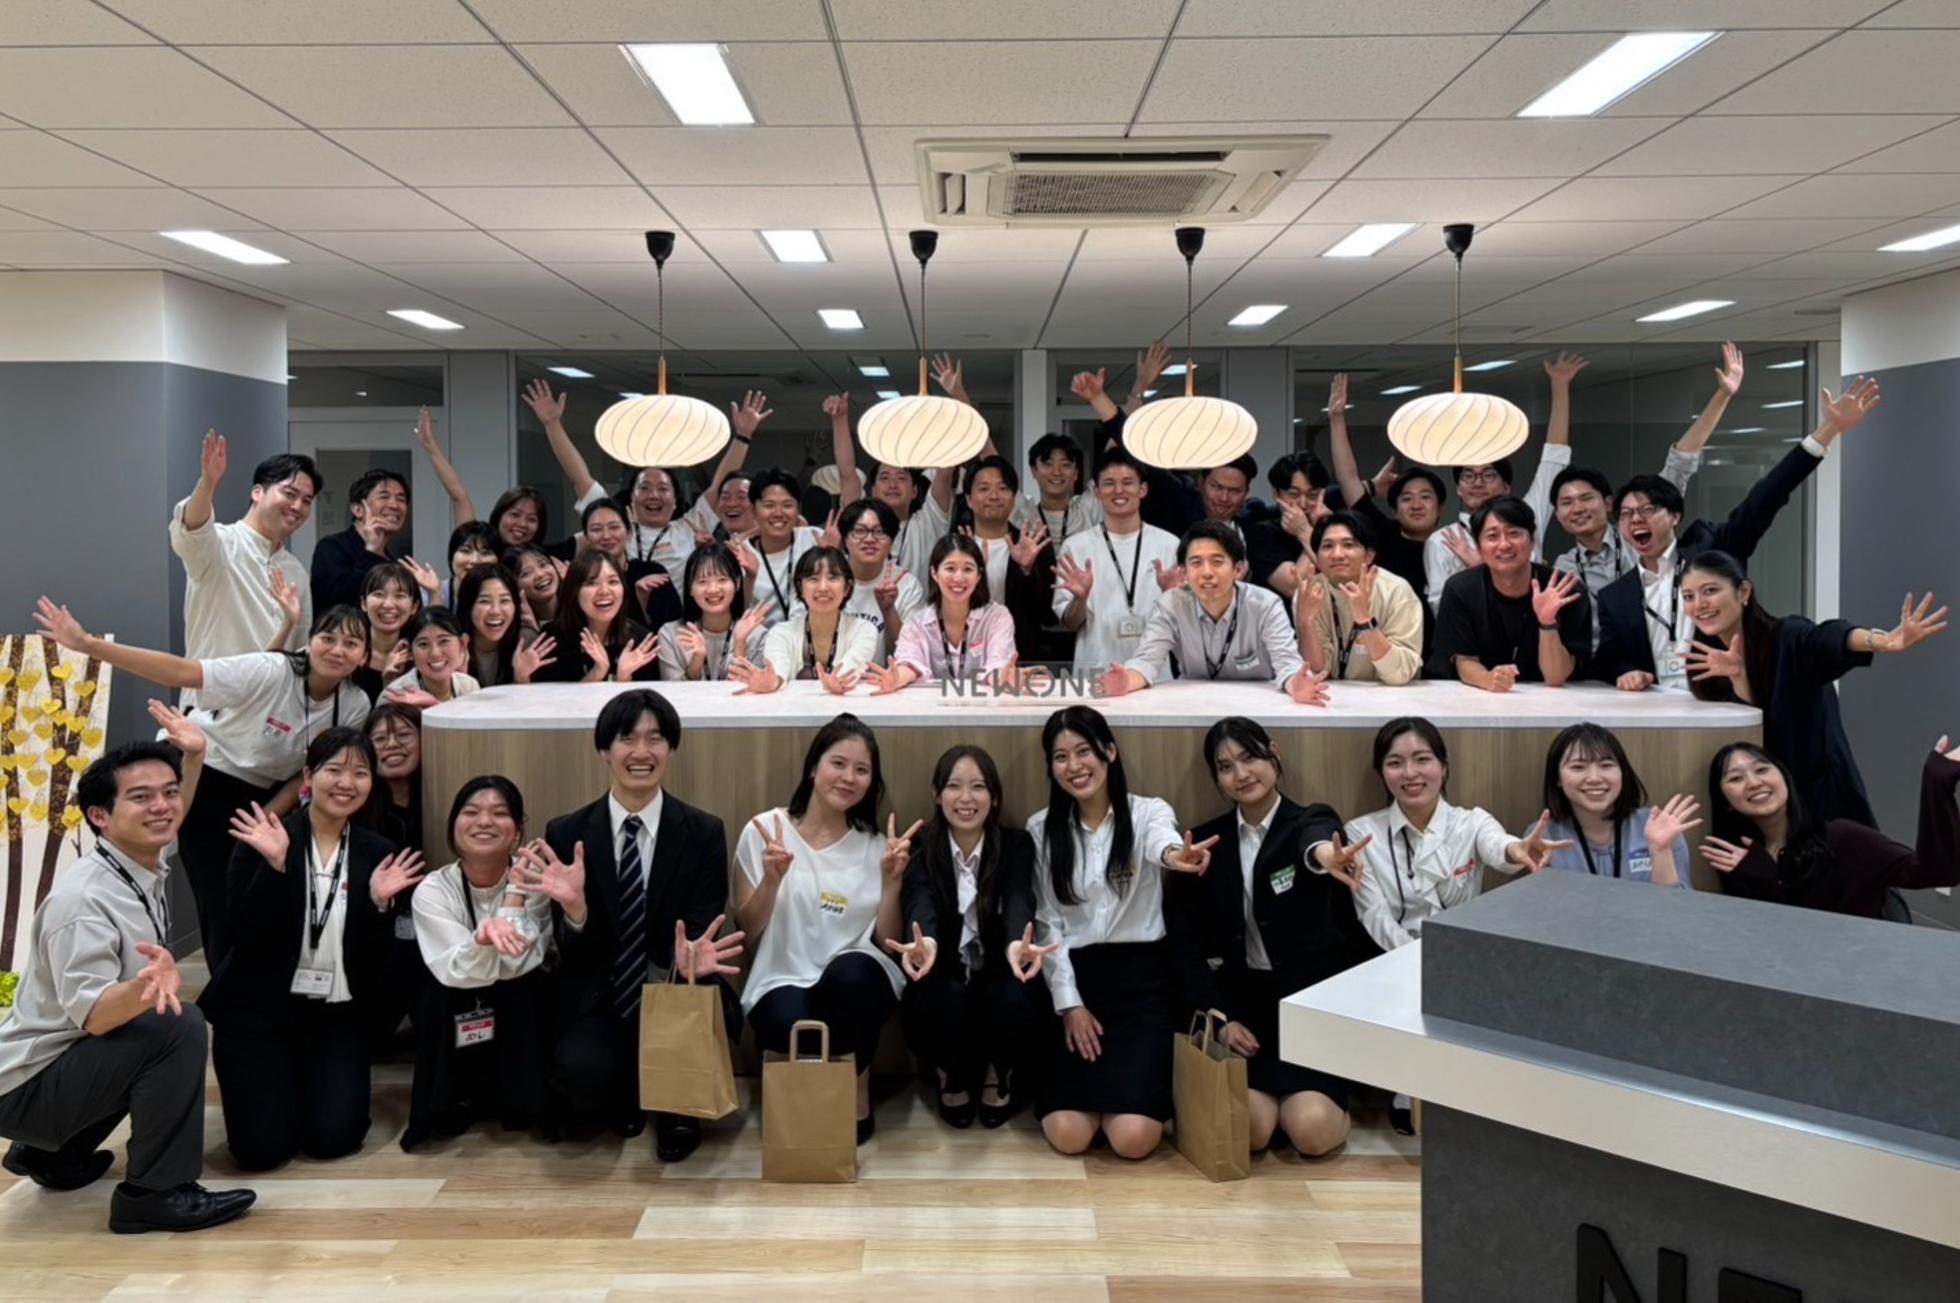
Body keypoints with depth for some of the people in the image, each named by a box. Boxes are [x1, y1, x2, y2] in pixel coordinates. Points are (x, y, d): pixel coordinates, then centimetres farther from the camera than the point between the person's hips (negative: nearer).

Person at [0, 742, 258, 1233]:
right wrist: (147, 986, -50)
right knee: (178, 1028, -27)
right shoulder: (83, 898, -27)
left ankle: (53, 1152, 26)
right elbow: (92, 1016, -34)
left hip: (71, 1055, 9)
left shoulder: (153, 871, 0)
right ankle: (156, 1193, -16)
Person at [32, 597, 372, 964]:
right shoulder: (270, 671, -26)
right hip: (205, 781, -4)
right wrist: (88, 644, -40)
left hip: (263, 797, 5)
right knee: (222, 900, -7)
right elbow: (180, 671, -32)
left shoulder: (356, 706, -13)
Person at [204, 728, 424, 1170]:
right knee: (263, 1146, -11)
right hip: (258, 1008, -2)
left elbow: (375, 962, -2)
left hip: (337, 1014, 2)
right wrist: (274, 866, -26)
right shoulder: (262, 838, -7)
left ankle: (308, 1078, 23)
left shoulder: (379, 854, 0)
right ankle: (271, 1083, 24)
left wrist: (379, 903, -20)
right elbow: (241, 934, -15)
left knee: (334, 1138, -11)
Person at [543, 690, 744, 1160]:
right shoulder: (566, 834, -3)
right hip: (600, 1002, 0)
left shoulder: (704, 833, -4)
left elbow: (701, 934, -7)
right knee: (582, 1071, -30)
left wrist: (692, 962, -32)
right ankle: (623, 1098, 12)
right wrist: (574, 909, -28)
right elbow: (577, 958, -5)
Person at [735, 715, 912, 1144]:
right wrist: (772, 878, -16)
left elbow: (887, 941, 4)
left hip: (855, 986, 2)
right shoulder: (765, 830, 0)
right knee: (793, 1025, -36)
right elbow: (746, 933, 0)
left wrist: (892, 879, -10)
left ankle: (857, 1096, -10)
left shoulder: (875, 845, 7)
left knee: (851, 971, -35)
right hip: (784, 982, -2)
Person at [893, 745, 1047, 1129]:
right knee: (943, 998, -34)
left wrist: (1018, 945, -48)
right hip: (947, 983, 0)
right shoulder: (919, 848, -4)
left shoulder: (1017, 845, -2)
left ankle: (1000, 1076, 2)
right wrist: (925, 944, -50)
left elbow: (1019, 903, -22)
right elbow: (920, 904, -24)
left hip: (997, 979, 1)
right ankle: (950, 1077, 1)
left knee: (1015, 998, -33)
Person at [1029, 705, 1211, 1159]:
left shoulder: (1148, 812, -2)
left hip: (1140, 976, -1)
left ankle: (1137, 1083, 17)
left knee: (1133, 1137, -17)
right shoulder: (1041, 829, 5)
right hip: (1075, 977, 2)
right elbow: (1047, 924, 3)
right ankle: (1105, 1081, 19)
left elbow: (1160, 842, -28)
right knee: (1068, 1135, -14)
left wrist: (1173, 854, -54)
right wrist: (1069, 1004, -6)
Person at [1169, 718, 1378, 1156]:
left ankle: (1330, 1090, 13)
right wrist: (1218, 1017, -10)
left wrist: (1327, 855, -58)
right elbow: (1185, 942, 3)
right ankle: (1278, 1088, 14)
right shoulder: (1207, 843, 4)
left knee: (1312, 1130, -21)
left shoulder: (1311, 820, -4)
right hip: (1245, 998, 2)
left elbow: (1314, 842, -32)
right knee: (1250, 1129, -19)